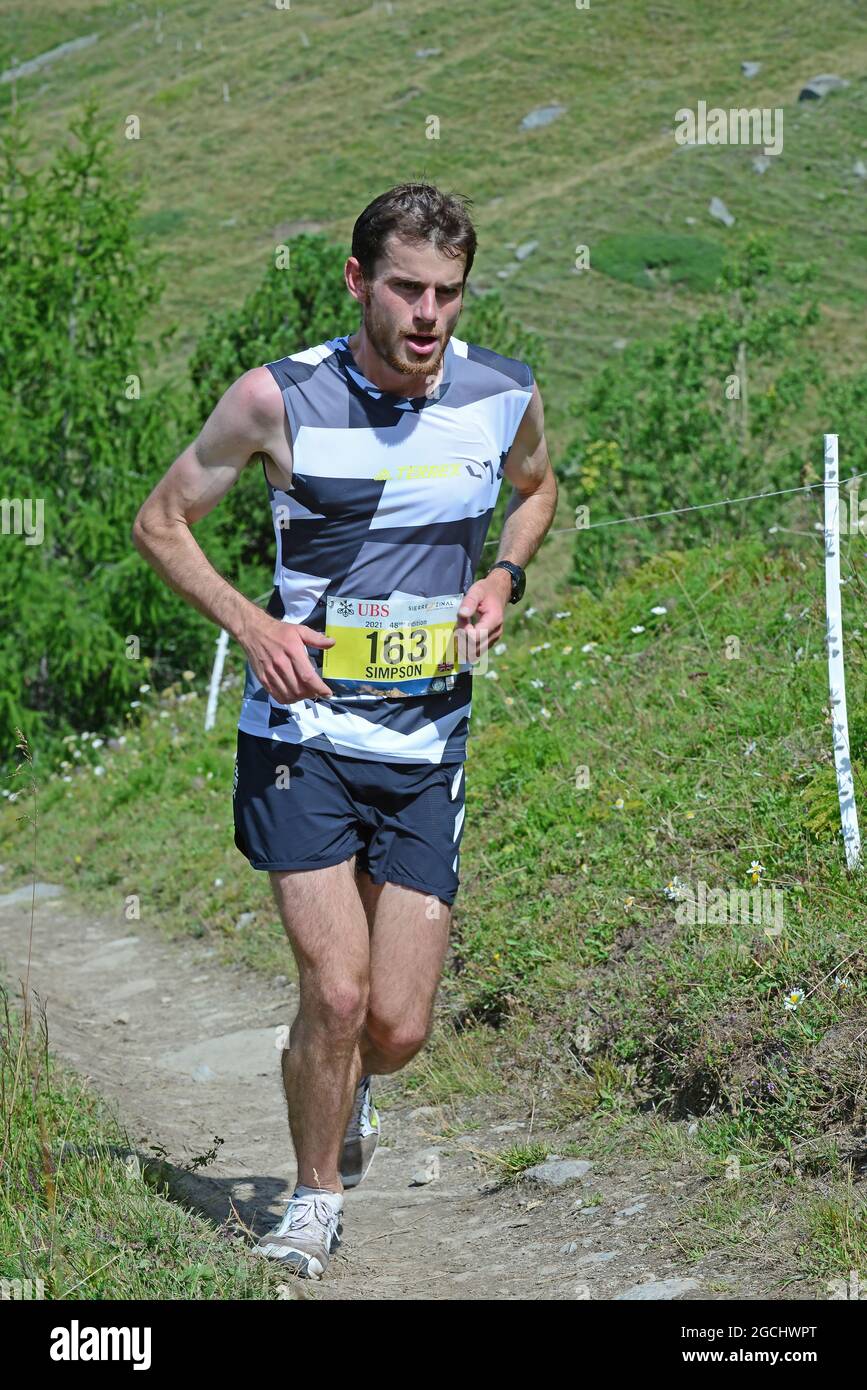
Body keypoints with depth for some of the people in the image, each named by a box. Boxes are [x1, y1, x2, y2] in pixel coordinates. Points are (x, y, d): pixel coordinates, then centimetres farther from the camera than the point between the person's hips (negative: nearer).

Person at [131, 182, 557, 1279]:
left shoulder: (503, 396, -2)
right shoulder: (278, 398, -10)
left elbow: (536, 489, 21)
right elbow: (161, 522, 2)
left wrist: (503, 578, 1)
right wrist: (252, 625, -12)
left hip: (427, 747, 3)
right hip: (302, 733, -2)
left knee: (397, 1027, 0)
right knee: (337, 990, -13)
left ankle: (348, 1084, 39)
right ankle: (315, 1198, 14)